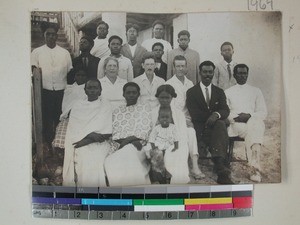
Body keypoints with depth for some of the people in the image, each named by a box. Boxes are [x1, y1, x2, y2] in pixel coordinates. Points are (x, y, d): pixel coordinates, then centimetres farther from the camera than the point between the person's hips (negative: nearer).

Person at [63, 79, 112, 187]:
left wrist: (85, 141, -10)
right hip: (79, 145, 2)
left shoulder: (105, 105, 9)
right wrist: (90, 135, -14)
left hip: (98, 145, -1)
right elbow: (73, 129, 4)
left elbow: (107, 134, -1)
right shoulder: (77, 106, 17)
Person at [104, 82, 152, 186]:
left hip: (138, 144, -2)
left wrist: (128, 140, -11)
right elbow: (115, 133, 10)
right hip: (120, 146, 2)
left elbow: (146, 130, 3)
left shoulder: (145, 108, 15)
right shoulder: (117, 111, 22)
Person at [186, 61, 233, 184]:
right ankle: (222, 172, -35)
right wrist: (210, 117, -15)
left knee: (221, 124, -35)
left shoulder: (219, 92, 18)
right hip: (201, 129, -2)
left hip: (216, 125, 2)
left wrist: (216, 114, -22)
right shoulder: (191, 92, 10)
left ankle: (219, 163, -46)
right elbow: (194, 115, -2)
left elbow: (226, 110, 1)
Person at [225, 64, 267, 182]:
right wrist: (235, 117, -12)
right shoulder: (228, 92, 21)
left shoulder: (256, 91, 22)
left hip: (254, 122, 1)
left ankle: (256, 169, -49)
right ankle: (257, 168, -46)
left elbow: (263, 113, 12)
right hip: (236, 124, -1)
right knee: (253, 131, -36)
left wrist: (249, 116, -8)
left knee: (256, 123, -38)